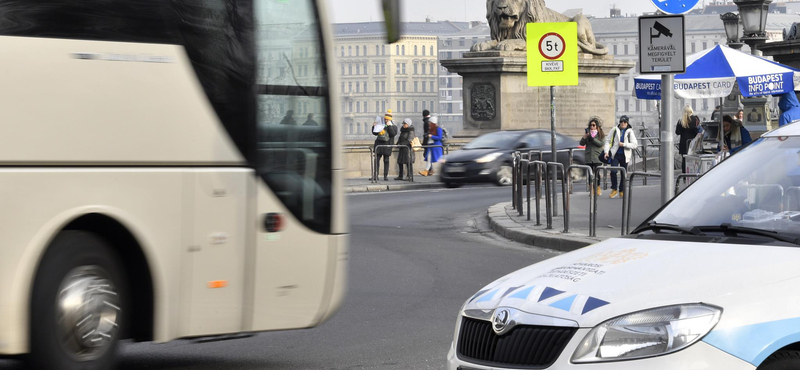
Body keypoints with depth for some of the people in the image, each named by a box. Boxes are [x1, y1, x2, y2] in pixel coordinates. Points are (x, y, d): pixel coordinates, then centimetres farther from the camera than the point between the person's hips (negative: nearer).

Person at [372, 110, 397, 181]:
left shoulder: (393, 126, 3)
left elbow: (393, 134, -15)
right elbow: (375, 133, 16)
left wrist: (389, 126, -18)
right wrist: (374, 126, 0)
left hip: (387, 145, -3)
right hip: (379, 143, 3)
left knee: (386, 160, 0)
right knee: (377, 160, -2)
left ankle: (386, 176, 4)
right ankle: (376, 176, -1)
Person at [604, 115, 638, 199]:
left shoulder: (630, 132, 3)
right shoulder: (614, 130, 4)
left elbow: (635, 144, -2)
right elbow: (608, 141, 8)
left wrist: (624, 144, -13)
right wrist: (606, 152, -3)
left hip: (625, 155, 0)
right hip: (615, 154, 0)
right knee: (613, 171, -14)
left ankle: (621, 191, 18)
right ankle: (614, 190, 0)